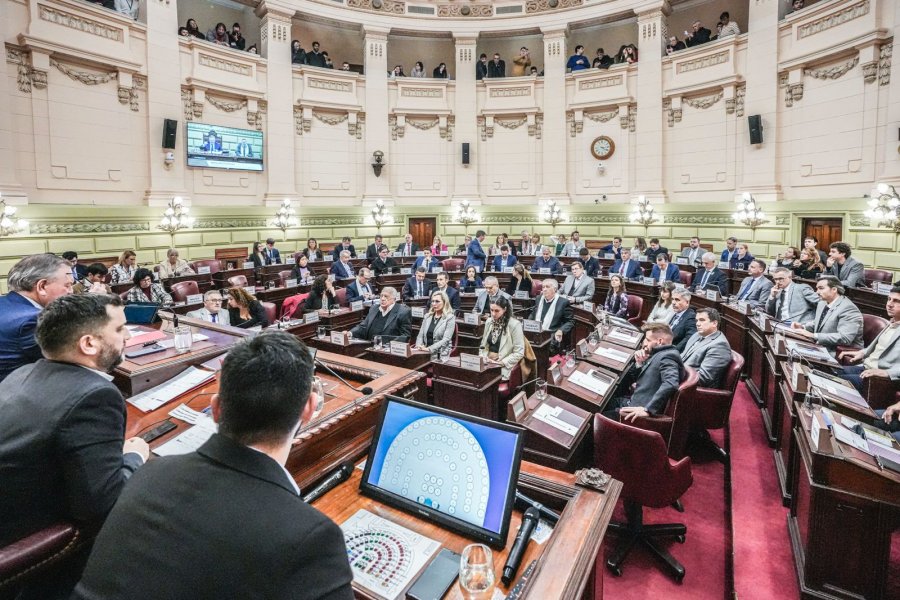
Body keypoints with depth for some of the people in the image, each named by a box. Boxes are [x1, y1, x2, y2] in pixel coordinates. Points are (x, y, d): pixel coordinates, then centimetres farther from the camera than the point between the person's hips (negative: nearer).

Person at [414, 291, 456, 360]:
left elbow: (446, 339, -13)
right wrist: (419, 346, -9)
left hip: (440, 354, -4)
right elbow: (420, 335, 13)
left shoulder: (450, 318, -3)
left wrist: (429, 349, -23)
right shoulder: (427, 316, 14)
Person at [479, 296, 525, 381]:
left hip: (503, 367, -5)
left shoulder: (515, 324, -10)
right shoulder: (489, 322, 8)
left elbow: (519, 352, -11)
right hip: (487, 364, 5)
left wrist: (502, 363, -18)